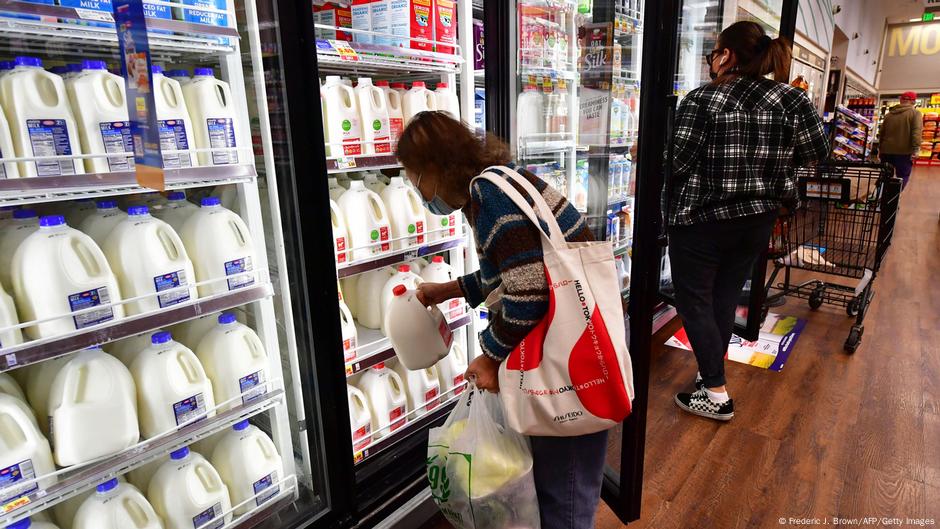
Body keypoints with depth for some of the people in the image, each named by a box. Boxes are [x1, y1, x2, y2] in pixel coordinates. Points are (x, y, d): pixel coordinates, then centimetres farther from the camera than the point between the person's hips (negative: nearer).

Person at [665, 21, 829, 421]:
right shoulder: (789, 99, 0)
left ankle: (716, 395, 8)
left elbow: (676, 162, -18)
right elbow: (817, 152, 5)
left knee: (694, 301, 6)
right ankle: (711, 374, 31)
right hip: (757, 219, 6)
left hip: (701, 220, -5)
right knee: (725, 299, 17)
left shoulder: (702, 99, -14)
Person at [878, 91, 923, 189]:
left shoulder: (889, 114, 13)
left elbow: (881, 132, 18)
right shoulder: (915, 113, -4)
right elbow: (917, 132, -16)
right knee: (902, 177, 0)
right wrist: (915, 149, -18)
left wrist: (880, 147, 26)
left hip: (886, 150, 5)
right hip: (904, 151, -5)